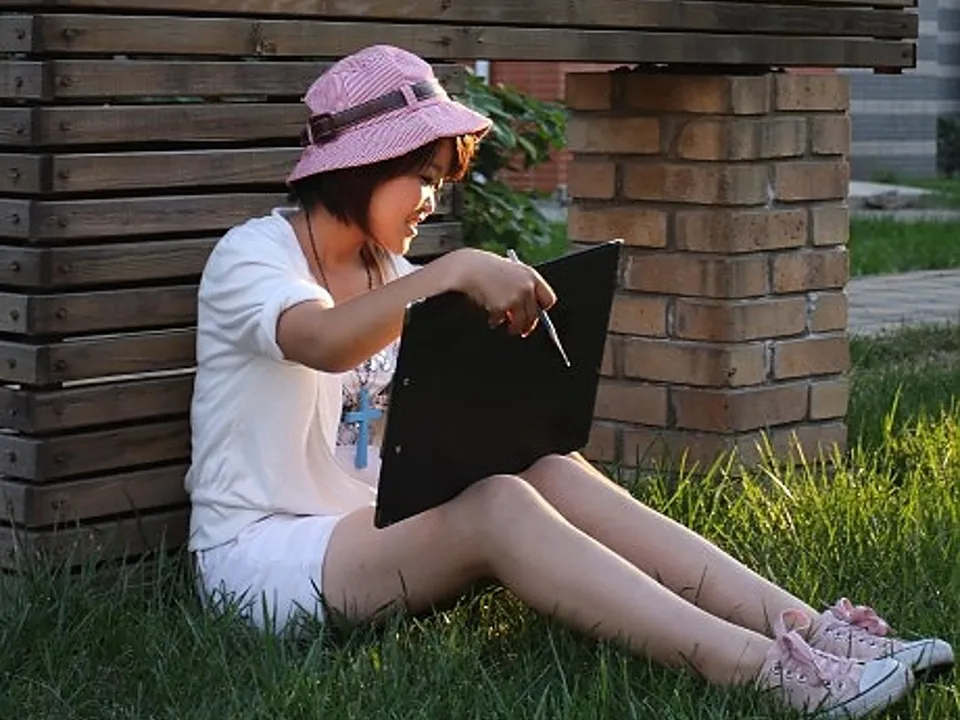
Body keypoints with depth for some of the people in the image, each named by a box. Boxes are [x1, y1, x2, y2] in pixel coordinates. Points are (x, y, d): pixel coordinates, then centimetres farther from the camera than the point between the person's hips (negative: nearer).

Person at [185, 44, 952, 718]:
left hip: (371, 527, 7)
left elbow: (430, 411, 7)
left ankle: (807, 632, -30)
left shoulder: (388, 269, 14)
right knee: (499, 507, -30)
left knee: (552, 472, -19)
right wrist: (456, 271, -46)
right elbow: (323, 342, -34)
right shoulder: (252, 255, -10)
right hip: (263, 551, -7)